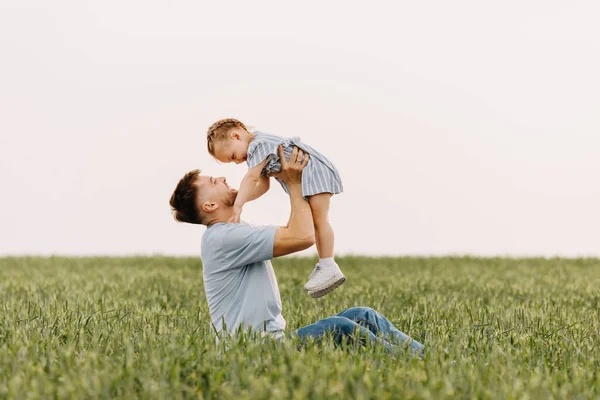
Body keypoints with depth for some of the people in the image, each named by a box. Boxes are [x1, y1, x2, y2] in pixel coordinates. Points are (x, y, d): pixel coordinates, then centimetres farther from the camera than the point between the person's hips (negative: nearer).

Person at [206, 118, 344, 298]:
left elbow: (251, 178, -28)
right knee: (310, 221, 13)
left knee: (319, 219, -15)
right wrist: (239, 199, 1)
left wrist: (238, 205, -32)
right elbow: (263, 185, 14)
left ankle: (329, 267, -19)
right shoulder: (258, 153, 17)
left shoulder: (259, 145, -17)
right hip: (306, 180, 11)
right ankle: (323, 264, 17)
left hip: (315, 171, -11)